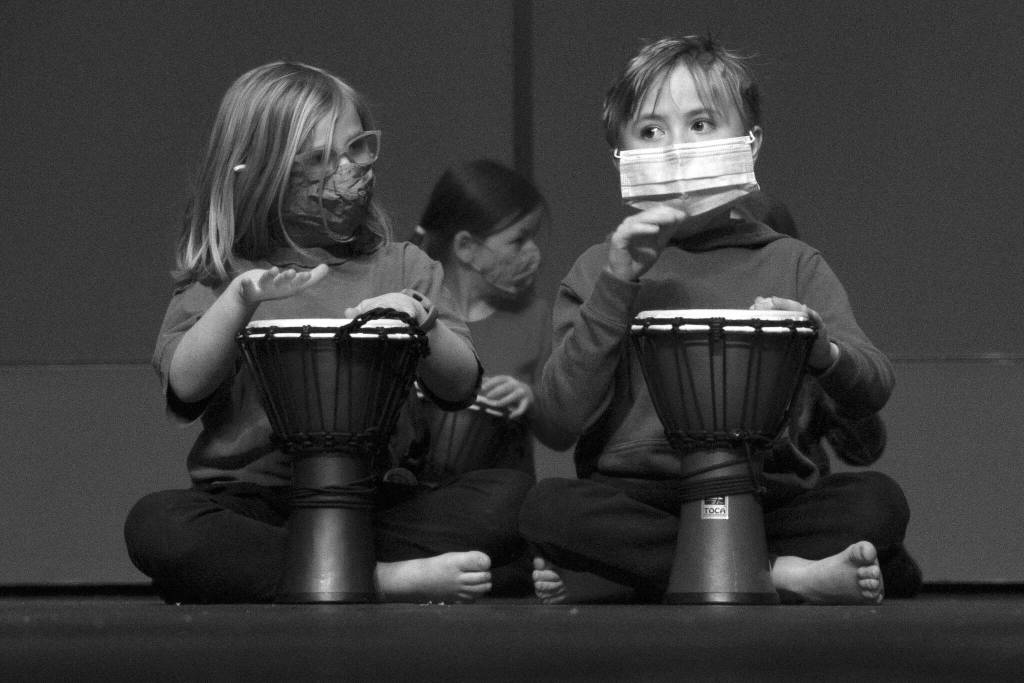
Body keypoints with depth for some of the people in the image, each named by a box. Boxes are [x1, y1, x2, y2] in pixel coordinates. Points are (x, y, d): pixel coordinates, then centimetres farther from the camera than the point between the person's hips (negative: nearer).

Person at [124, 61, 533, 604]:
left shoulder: (401, 269, 15)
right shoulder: (220, 278, 10)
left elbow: (460, 388, 6)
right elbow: (184, 387, -4)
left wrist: (423, 325, -14)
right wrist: (239, 300, -17)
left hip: (378, 503, 2)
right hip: (250, 506, -2)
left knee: (511, 494, -24)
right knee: (156, 524, -34)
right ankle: (393, 580, -36)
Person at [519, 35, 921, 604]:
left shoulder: (792, 264, 13)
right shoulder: (600, 269, 12)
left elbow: (872, 391, 0)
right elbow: (565, 413, -1)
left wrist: (821, 352, -23)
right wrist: (617, 286, -9)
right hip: (636, 501, -1)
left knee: (877, 501, -26)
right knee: (551, 508, -31)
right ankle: (787, 574, -30)